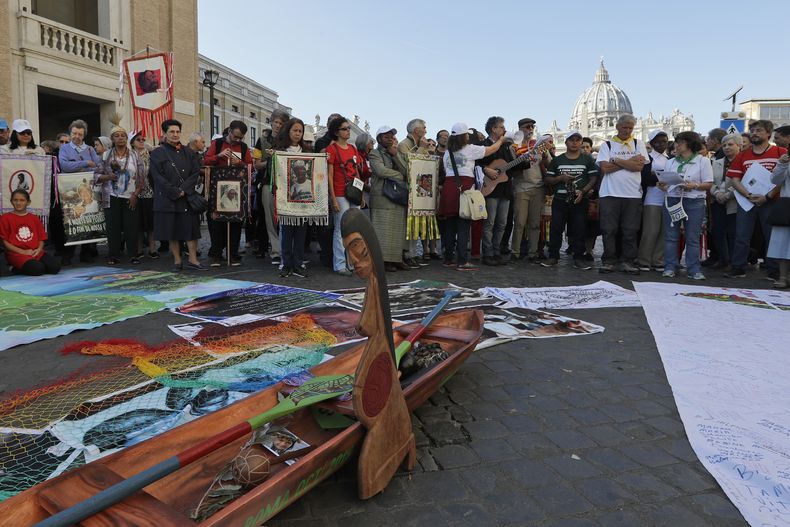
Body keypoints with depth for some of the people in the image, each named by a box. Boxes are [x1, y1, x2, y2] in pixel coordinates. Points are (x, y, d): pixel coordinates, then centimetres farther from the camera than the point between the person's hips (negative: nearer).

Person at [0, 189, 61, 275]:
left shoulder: (34, 218, 16)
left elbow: (41, 239, 14)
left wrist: (38, 249, -7)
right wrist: (23, 252, -11)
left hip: (36, 252, 5)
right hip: (16, 253, -4)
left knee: (55, 267, -22)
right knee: (38, 269, -32)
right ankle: (18, 269, 0)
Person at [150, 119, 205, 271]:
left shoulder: (189, 153, 10)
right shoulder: (157, 154, 1)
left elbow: (196, 172, 1)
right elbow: (158, 177, -7)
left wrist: (184, 189, -12)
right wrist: (175, 192, -13)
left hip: (187, 197, 2)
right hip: (167, 199, -2)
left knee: (191, 229, -1)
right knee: (172, 231, 2)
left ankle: (193, 260, 4)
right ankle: (177, 261, 10)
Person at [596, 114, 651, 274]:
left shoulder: (638, 144, 12)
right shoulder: (606, 145, 9)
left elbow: (639, 166, -4)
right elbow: (604, 168, -6)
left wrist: (615, 161, -6)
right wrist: (630, 162, -4)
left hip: (633, 194, 1)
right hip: (610, 193, -1)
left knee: (630, 230, 3)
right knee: (609, 229, -1)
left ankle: (628, 261, 11)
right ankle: (608, 261, 8)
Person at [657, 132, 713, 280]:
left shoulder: (703, 161, 6)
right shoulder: (671, 162, 18)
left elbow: (709, 184, 0)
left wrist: (694, 186, -17)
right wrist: (662, 186, -6)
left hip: (694, 202, -3)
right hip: (672, 200, 3)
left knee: (692, 237, -2)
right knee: (671, 236, 0)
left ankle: (694, 270, 0)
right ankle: (670, 267, 4)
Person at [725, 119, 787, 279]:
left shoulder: (780, 153, 3)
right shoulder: (742, 155, 11)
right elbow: (735, 180, 4)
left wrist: (767, 197, -15)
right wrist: (749, 195, -11)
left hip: (770, 201, -2)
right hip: (746, 201, 3)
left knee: (772, 237, 3)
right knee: (741, 237, 3)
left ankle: (774, 271, 12)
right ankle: (737, 268, 10)